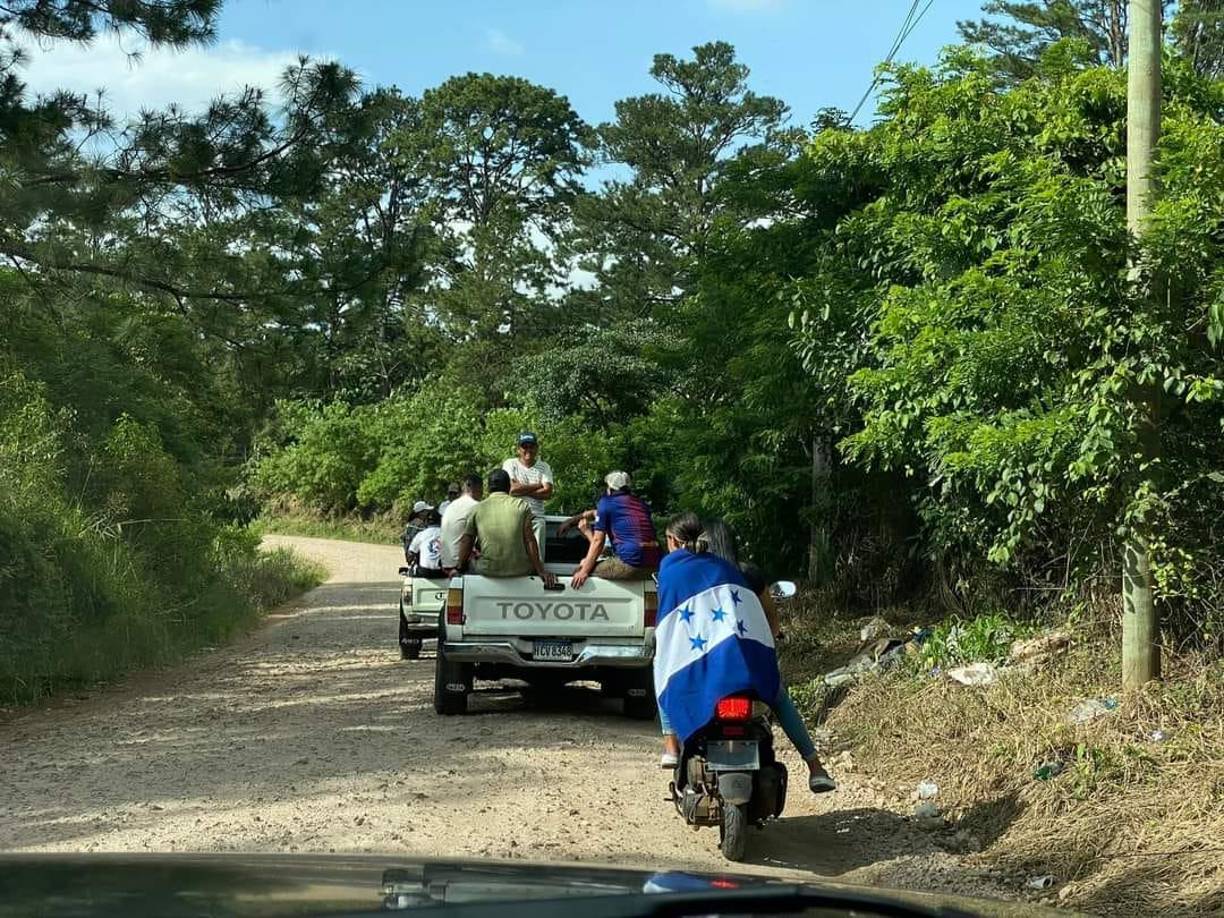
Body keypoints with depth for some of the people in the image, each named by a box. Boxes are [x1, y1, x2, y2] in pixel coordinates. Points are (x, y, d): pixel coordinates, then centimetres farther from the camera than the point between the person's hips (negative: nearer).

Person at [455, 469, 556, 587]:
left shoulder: (476, 509, 7)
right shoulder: (522, 505, 4)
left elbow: (466, 542, 9)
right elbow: (530, 541, -1)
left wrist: (459, 569, 20)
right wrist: (540, 571, 1)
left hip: (487, 571, 0)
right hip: (520, 571, 0)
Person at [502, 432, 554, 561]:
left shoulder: (544, 467, 11)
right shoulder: (510, 464, 7)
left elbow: (547, 493, -3)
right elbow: (512, 488, -9)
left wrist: (522, 490, -6)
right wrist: (538, 485, -2)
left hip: (536, 517, 2)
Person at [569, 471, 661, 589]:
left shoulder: (606, 502, 4)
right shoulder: (641, 503, 22)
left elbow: (598, 541, 0)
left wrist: (584, 571, 4)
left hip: (630, 564, -7)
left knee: (580, 570, 3)